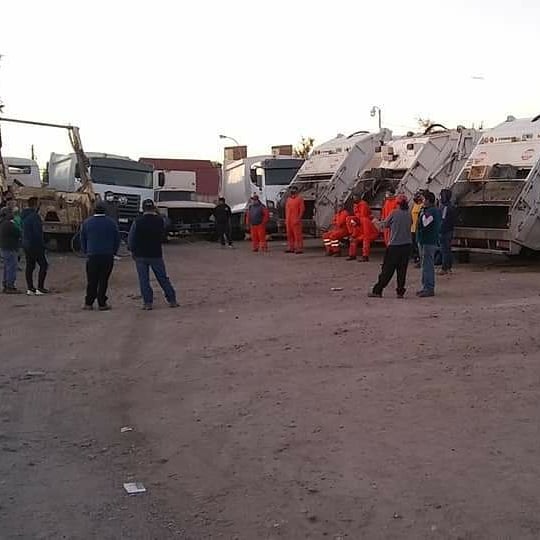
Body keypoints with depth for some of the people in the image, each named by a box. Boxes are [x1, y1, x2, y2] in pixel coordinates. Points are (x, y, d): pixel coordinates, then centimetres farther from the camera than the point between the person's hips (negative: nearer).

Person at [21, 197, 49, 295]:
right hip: (35, 245, -9)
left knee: (29, 266, 10)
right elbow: (38, 232, -21)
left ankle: (29, 288, 10)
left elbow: (23, 230, 15)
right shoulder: (35, 216, -18)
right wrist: (42, 244, -14)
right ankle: (40, 288, -3)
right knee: (43, 265, 0)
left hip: (26, 244, 9)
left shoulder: (24, 215, 10)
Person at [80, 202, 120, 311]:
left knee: (91, 280, 8)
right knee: (103, 280, 2)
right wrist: (114, 252, 17)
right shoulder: (112, 223, -1)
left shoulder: (87, 223, 3)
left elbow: (82, 239, 9)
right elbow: (117, 239, 5)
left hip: (92, 256, 1)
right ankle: (102, 304, 3)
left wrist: (86, 252, 20)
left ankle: (88, 303, 8)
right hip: (107, 256, -1)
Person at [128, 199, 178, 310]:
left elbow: (131, 239, -3)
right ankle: (172, 300, 14)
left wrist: (133, 251, 11)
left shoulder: (137, 222, -9)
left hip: (141, 256, -1)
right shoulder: (160, 221, -6)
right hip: (156, 255, 1)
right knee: (163, 278, 10)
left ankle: (148, 302, 3)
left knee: (144, 280, 5)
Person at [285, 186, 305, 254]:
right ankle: (291, 248, 17)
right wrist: (286, 219, 14)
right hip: (288, 220, 7)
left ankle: (299, 249, -7)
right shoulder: (288, 199, 16)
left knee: (297, 234, -8)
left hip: (295, 220, -7)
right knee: (289, 234, 10)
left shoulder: (299, 199, -4)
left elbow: (302, 209, -8)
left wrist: (299, 218, -14)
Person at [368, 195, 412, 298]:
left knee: (387, 269, 0)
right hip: (406, 244, 3)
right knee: (402, 270, 8)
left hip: (394, 245, -3)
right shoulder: (409, 214, 2)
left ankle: (377, 291, 2)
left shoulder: (394, 213, -8)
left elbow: (385, 225, 2)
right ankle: (400, 292, 7)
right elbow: (410, 225, 11)